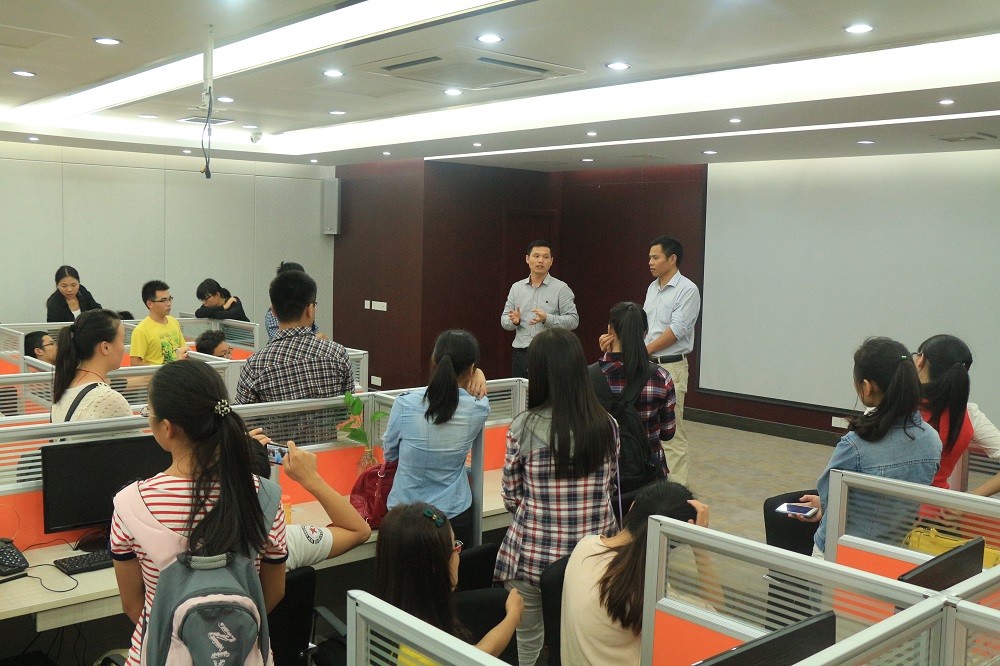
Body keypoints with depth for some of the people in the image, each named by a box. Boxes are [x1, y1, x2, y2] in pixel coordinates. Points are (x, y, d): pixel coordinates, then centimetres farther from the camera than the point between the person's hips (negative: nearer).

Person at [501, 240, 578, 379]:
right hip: (521, 355, 3)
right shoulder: (516, 288, 12)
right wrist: (514, 321, -10)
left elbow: (573, 320, -6)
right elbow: (504, 320, 12)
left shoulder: (561, 288, 0)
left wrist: (547, 319, -19)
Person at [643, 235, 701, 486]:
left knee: (671, 431, -6)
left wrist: (643, 351, -13)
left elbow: (675, 330, -16)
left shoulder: (687, 290, -10)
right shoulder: (652, 288, 15)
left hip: (671, 367, -8)